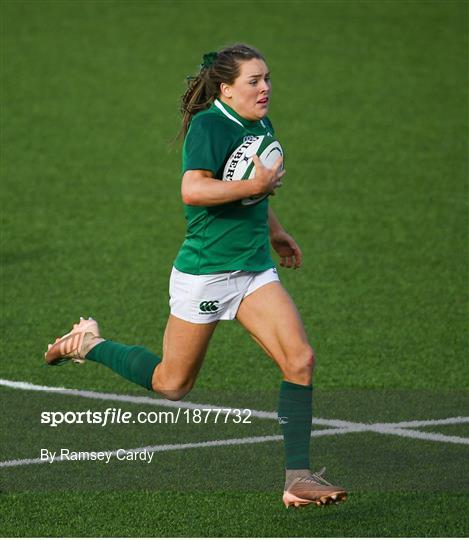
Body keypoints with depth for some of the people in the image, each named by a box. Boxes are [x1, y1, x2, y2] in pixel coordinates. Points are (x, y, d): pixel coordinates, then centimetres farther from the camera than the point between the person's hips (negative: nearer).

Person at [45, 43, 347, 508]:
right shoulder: (209, 125, -15)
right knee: (172, 385, 7)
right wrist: (255, 185, -26)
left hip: (254, 269, 7)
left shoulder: (261, 126, 11)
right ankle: (89, 344, 30)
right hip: (204, 273, -7)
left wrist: (275, 233, 31)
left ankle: (297, 477, -8)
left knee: (299, 359, -11)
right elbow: (193, 190, -29)